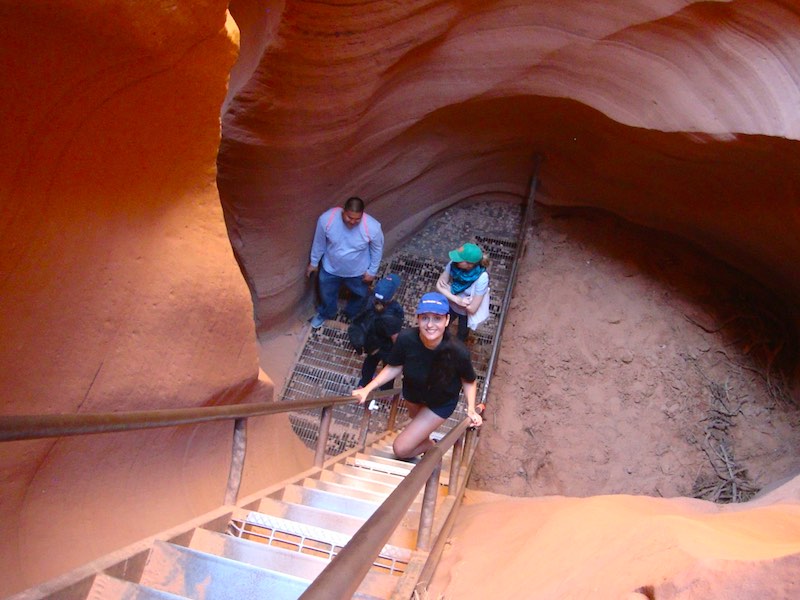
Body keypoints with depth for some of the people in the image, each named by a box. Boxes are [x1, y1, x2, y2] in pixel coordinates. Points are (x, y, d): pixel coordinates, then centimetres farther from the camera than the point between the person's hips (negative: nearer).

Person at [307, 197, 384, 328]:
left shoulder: (372, 227, -34)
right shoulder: (326, 218, -31)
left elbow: (377, 249, -12)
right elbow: (319, 243, -11)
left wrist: (372, 271, -3)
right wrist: (314, 262, 3)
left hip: (358, 271, 0)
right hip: (331, 268, 0)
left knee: (360, 295, 28)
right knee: (326, 294, 27)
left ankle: (353, 315, 62)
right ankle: (325, 313, 62)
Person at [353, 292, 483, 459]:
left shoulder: (458, 352, -38)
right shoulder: (406, 339, -36)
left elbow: (469, 381, -16)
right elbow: (394, 368, -16)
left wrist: (471, 409, -28)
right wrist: (368, 388, -22)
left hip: (441, 403, -3)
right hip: (412, 393, 3)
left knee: (401, 448, -5)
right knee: (415, 418, 37)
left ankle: (430, 446, 28)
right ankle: (424, 437, 73)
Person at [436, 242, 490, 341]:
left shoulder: (481, 278, -39)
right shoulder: (453, 264, -29)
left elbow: (472, 309, -33)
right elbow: (439, 285, -19)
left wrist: (448, 288, -27)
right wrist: (457, 300, -34)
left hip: (466, 313, -3)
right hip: (450, 306, 3)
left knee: (462, 334, 29)